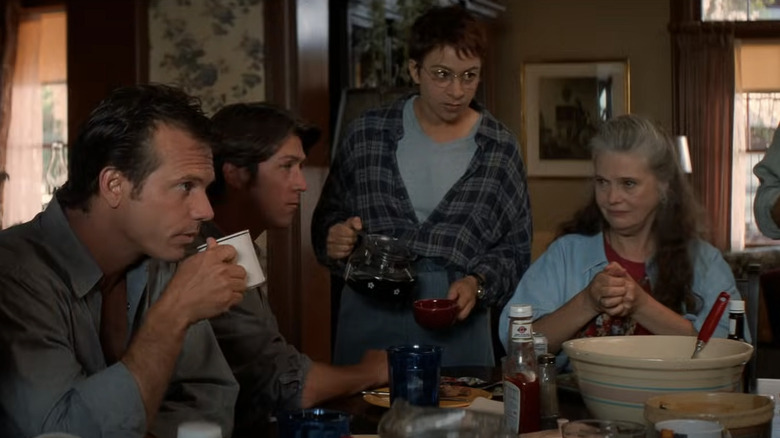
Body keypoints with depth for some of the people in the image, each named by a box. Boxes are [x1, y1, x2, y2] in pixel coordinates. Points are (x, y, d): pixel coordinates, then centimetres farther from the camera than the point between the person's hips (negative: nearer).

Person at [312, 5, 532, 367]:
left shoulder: (499, 147, 2)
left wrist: (478, 283, -11)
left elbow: (516, 248, 5)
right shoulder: (367, 133, 3)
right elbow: (328, 218, 11)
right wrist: (334, 240, -10)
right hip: (369, 316, 1)